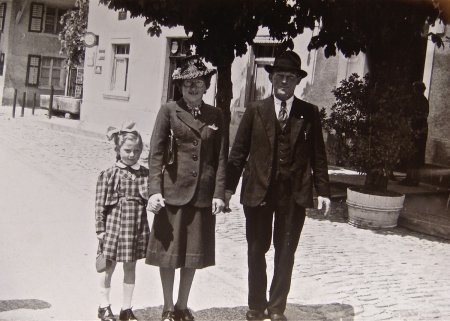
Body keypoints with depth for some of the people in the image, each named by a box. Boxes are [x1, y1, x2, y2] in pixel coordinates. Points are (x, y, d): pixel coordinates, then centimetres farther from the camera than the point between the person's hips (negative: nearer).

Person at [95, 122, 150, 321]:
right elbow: (100, 203, -6)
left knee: (130, 267, 12)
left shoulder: (145, 174, 2)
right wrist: (100, 228, -7)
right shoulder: (109, 174, -7)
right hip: (115, 224, -3)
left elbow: (149, 198, 5)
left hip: (137, 226, 3)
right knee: (109, 266, 10)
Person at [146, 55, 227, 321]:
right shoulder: (169, 111, -1)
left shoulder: (216, 115, 6)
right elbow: (156, 153, -4)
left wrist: (220, 193, -3)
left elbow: (221, 157, 4)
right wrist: (154, 190, -12)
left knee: (195, 252, 11)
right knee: (169, 250, 6)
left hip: (203, 194, 3)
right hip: (174, 191, -2)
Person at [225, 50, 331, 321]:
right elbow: (239, 152, 2)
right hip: (258, 190, 0)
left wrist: (323, 190, -2)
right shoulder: (255, 111, 3)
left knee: (285, 254, 7)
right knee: (257, 251, 9)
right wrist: (229, 187, -3)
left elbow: (318, 155, 3)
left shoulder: (310, 113, 4)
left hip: (294, 194, 0)